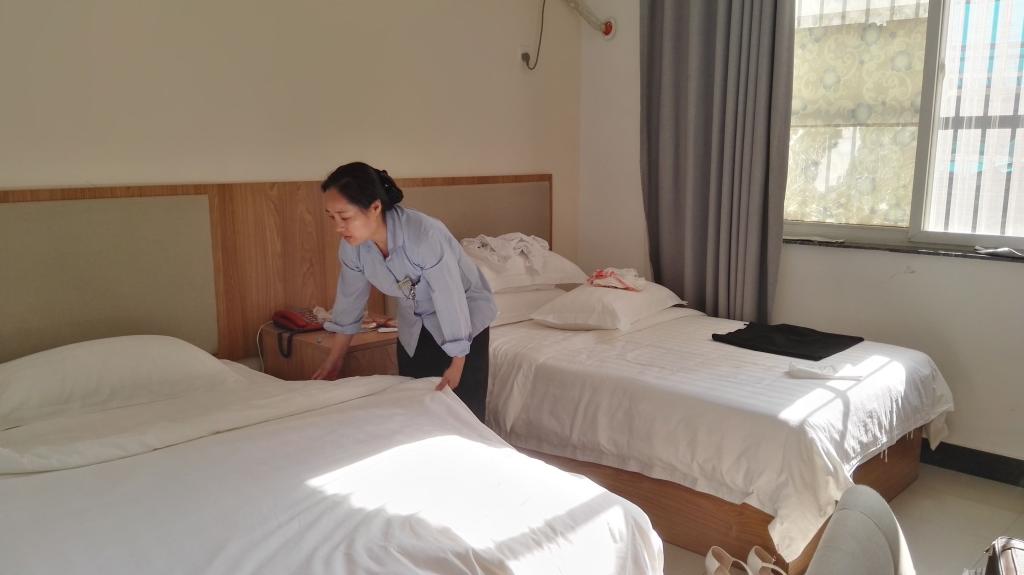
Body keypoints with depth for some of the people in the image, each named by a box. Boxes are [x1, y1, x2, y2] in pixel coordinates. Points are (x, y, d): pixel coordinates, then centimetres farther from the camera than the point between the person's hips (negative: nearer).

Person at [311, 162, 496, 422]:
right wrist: (334, 360, 7)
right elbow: (349, 300, -1)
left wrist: (457, 363, -19)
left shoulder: (425, 235, -35)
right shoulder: (352, 246, -16)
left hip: (464, 320, -5)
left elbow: (451, 298, -28)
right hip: (414, 326, 5)